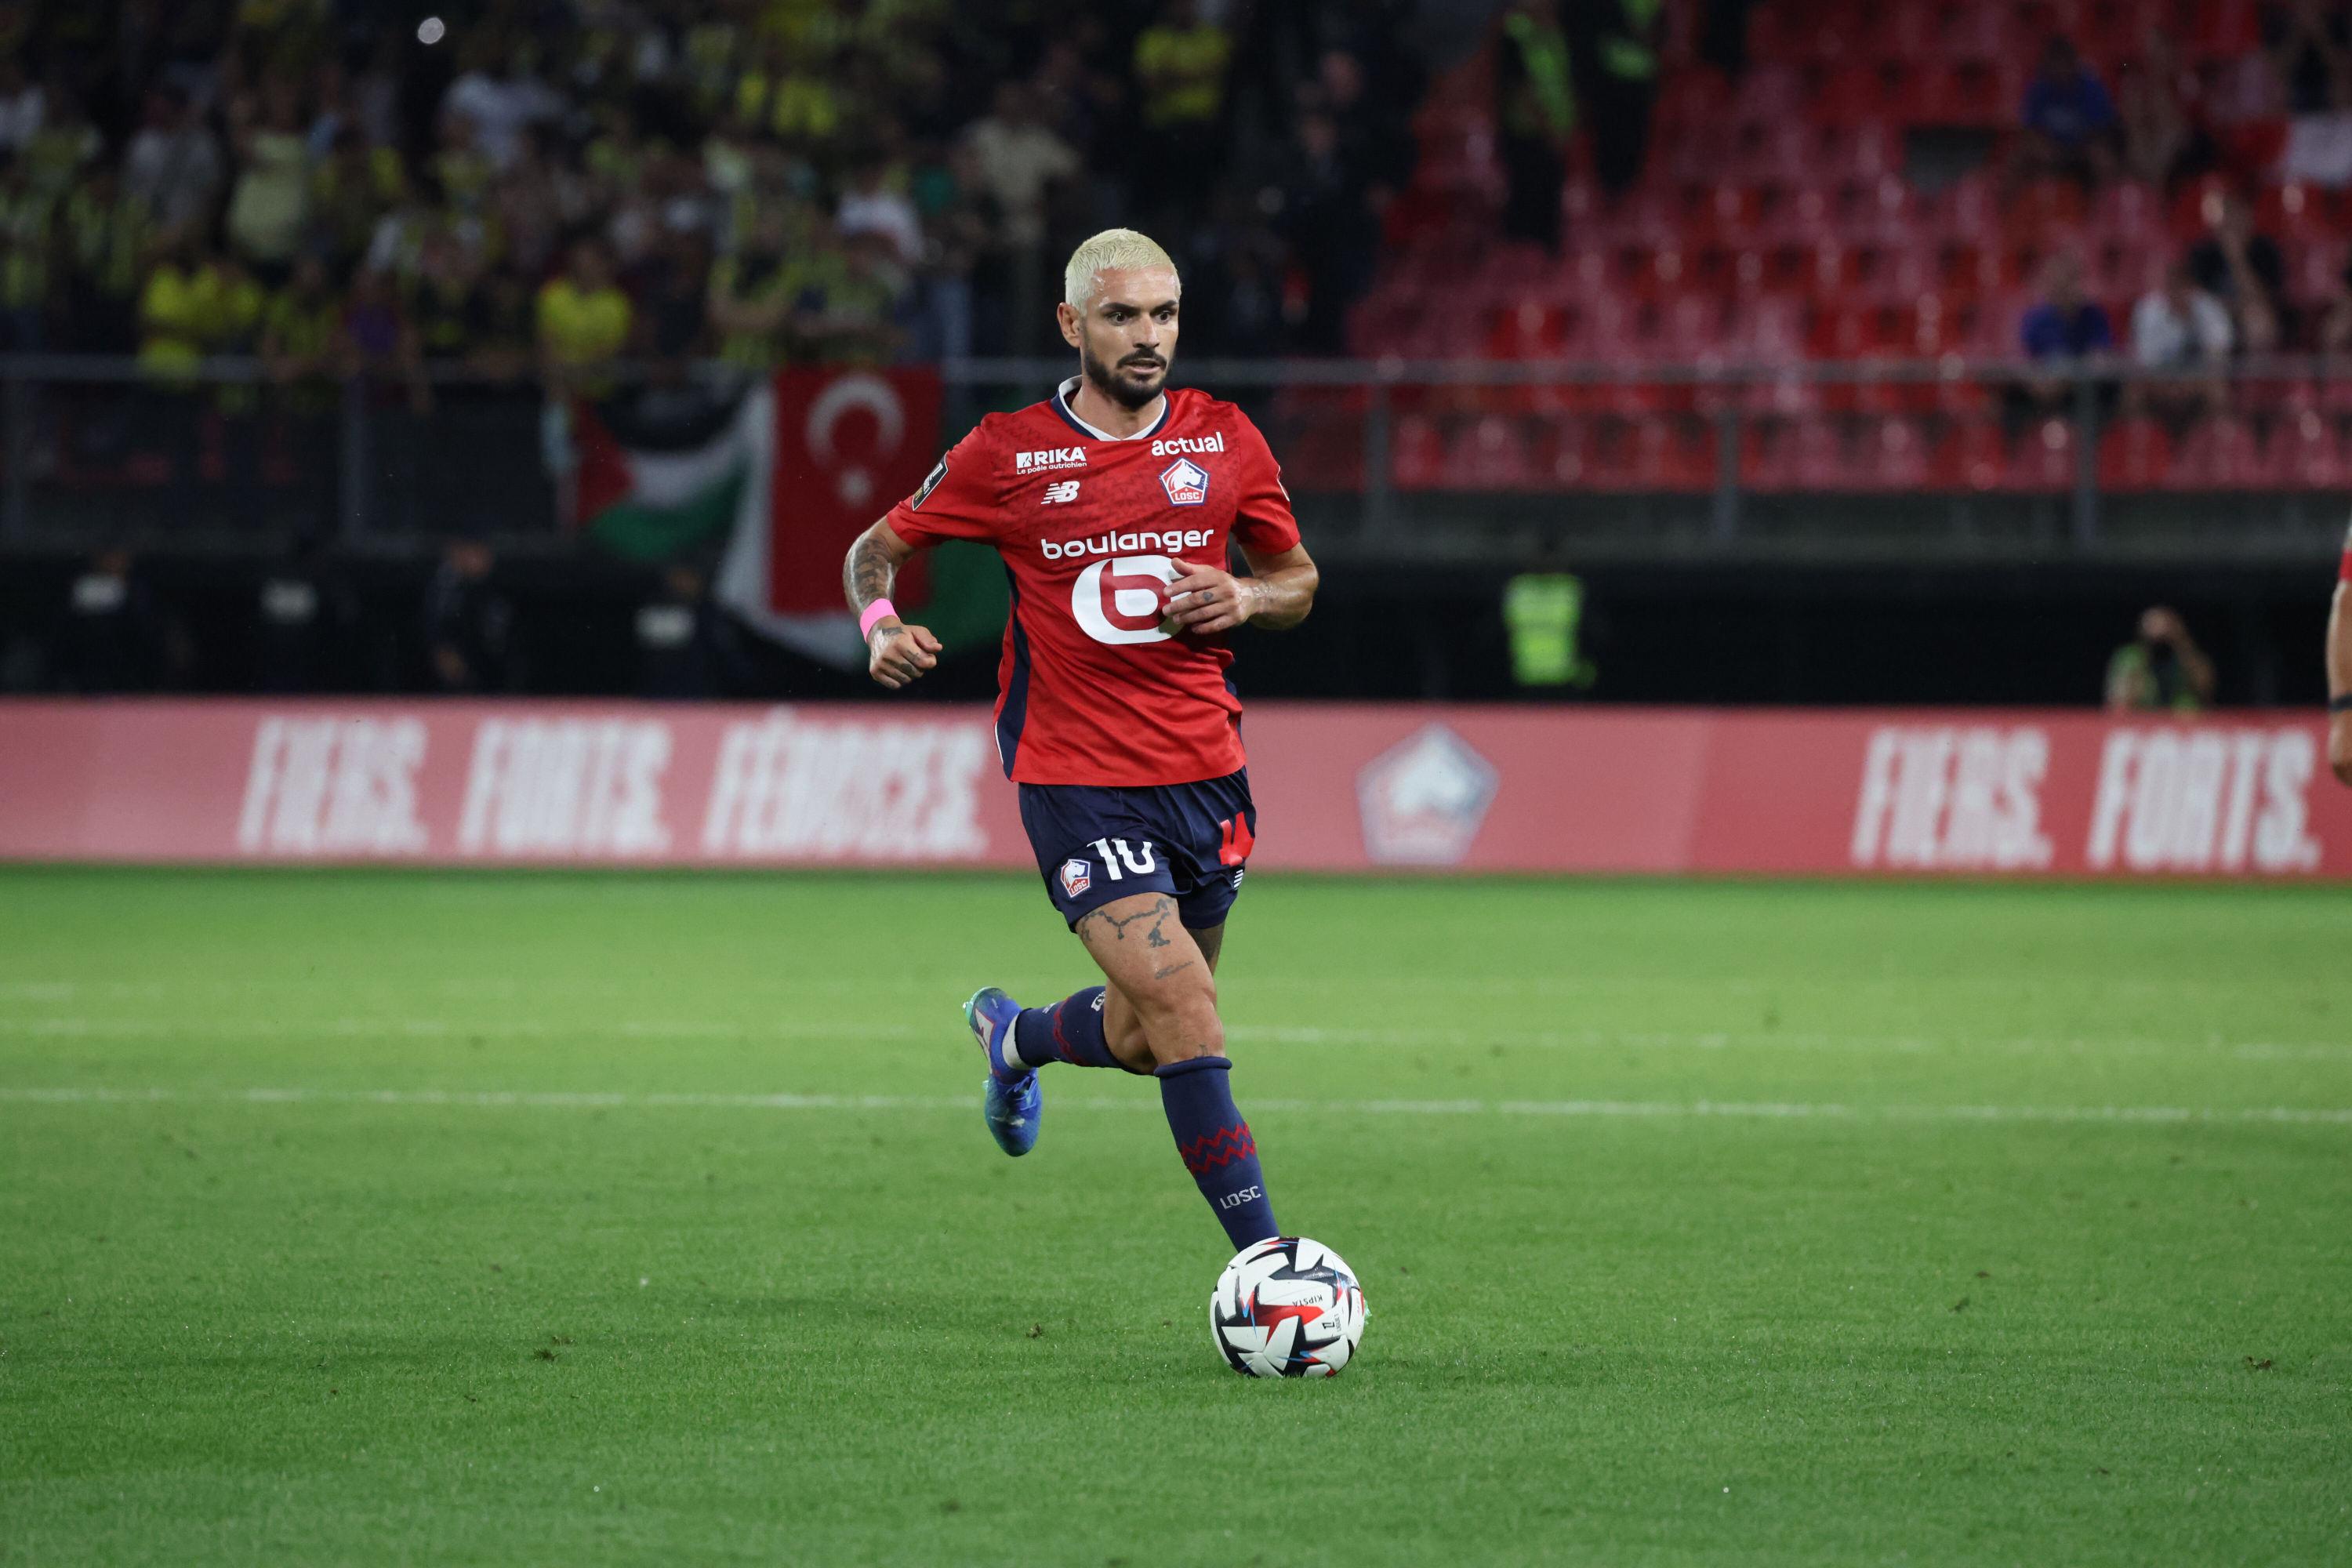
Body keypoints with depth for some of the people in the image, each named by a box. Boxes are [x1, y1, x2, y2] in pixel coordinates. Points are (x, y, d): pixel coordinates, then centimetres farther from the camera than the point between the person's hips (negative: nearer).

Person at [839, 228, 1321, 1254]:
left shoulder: (1224, 441, 5)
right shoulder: (1008, 455, -4)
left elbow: (1298, 581, 16)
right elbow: (877, 548, 8)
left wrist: (1246, 598, -6)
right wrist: (881, 624, -13)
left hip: (1205, 774, 4)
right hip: (1074, 778, -4)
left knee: (1144, 1038, 14)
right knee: (1184, 1011, -19)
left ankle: (1016, 1037, 48)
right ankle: (1265, 1260, -16)